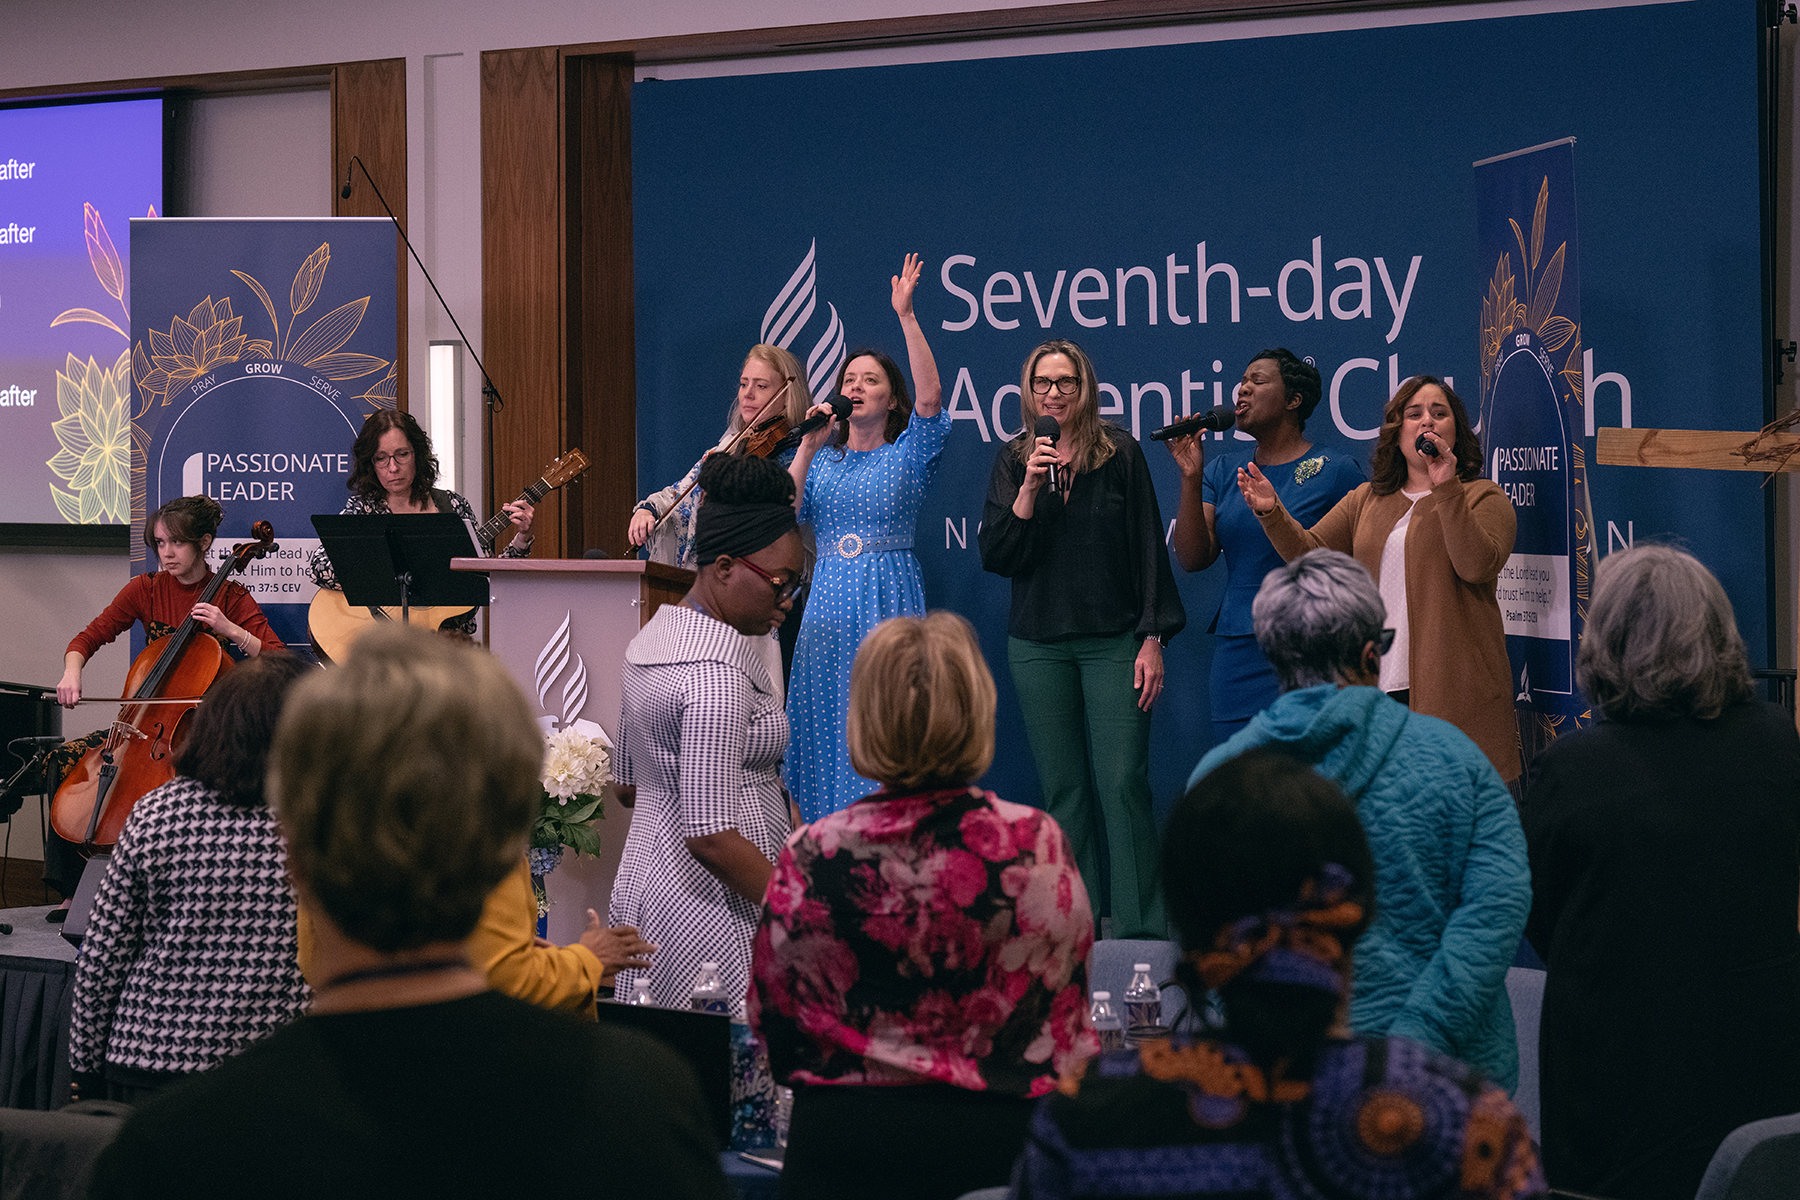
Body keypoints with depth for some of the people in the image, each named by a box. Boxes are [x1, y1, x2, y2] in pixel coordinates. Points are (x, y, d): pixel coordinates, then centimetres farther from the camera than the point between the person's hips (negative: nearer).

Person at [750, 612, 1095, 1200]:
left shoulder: (808, 859, -10)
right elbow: (1069, 1016, 2)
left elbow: (770, 1023, 2)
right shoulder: (1035, 843, -11)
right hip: (999, 1140, 0)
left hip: (841, 1147, 1)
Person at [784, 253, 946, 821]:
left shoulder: (907, 455, 4)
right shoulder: (821, 462, 14)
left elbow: (931, 396, -14)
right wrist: (807, 448, -5)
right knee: (825, 727, 3)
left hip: (890, 602, -4)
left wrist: (905, 315, -19)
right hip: (827, 603, 4)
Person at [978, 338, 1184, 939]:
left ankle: (1141, 929, -5)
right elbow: (996, 556, 0)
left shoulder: (1121, 452, 1)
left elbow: (1148, 548, 1)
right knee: (1062, 789, 5)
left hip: (1113, 641, -2)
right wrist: (1029, 488, -13)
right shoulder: (1013, 461, 7)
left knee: (1123, 782, -9)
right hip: (1038, 645, 3)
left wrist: (1152, 637, -5)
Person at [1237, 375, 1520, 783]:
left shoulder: (1483, 497, 5)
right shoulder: (1366, 500, 19)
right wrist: (1272, 513, -4)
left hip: (1454, 689, -4)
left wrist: (1447, 490, -19)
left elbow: (1477, 566, -13)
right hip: (1379, 687, 4)